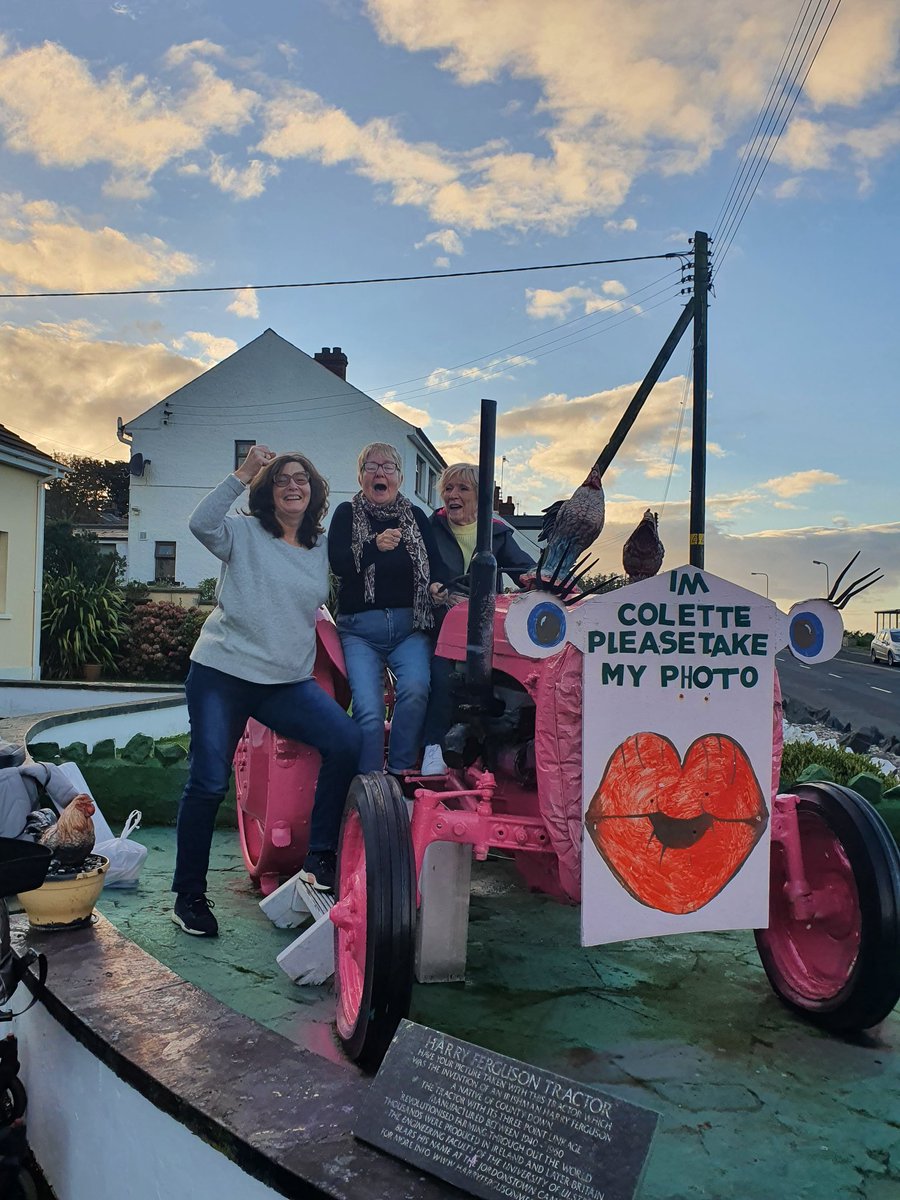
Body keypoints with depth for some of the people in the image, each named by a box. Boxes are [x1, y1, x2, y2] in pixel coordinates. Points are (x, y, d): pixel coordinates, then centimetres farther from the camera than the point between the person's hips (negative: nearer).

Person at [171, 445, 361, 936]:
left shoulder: (324, 547, 12)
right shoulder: (244, 533, 2)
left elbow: (340, 607, 22)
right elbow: (201, 523, -18)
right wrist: (243, 474, -18)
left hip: (288, 681, 3)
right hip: (222, 673, -3)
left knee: (346, 741, -18)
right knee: (209, 782, -4)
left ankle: (319, 861, -5)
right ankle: (188, 894, 15)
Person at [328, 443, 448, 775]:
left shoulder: (415, 517, 11)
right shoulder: (347, 514, 4)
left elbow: (435, 564, 4)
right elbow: (338, 563, -12)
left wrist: (436, 586, -19)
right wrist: (374, 546, -30)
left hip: (409, 626, 2)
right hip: (359, 629, -1)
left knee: (415, 689, -26)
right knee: (368, 712, -19)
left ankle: (399, 773, -11)